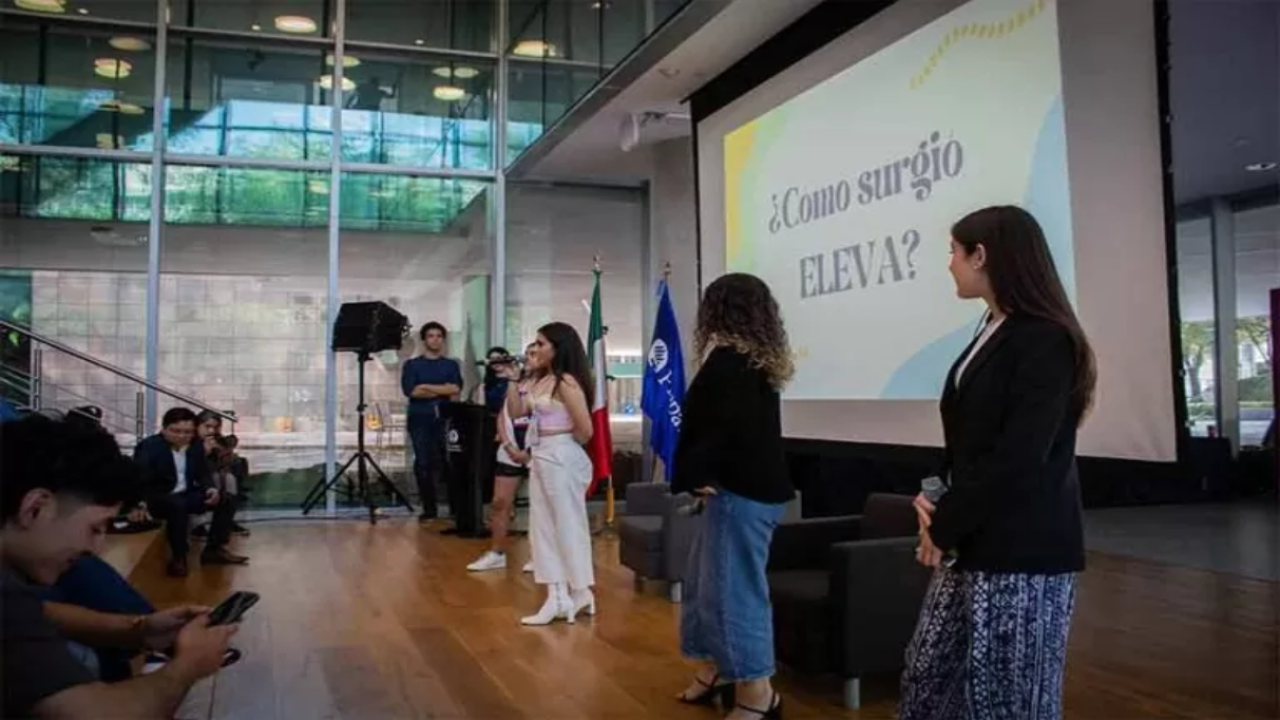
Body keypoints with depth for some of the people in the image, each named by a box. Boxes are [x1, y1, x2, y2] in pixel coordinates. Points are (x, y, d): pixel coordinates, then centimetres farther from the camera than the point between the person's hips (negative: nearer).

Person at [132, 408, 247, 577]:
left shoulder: (196, 446, 3)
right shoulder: (149, 447, -17)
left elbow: (203, 473, 9)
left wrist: (212, 489, -15)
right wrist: (139, 504, -50)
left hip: (186, 494, 7)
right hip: (157, 499, -7)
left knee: (227, 500, -5)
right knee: (178, 505, -39)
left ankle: (214, 549, 2)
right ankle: (178, 557, -24)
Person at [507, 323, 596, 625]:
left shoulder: (566, 382, -18)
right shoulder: (539, 380, 9)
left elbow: (585, 429, -20)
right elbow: (517, 412, 13)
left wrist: (567, 447, -2)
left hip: (562, 458, -9)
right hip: (542, 457, 10)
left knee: (569, 526, 3)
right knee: (544, 527, 11)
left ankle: (580, 594, 18)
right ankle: (557, 597, 18)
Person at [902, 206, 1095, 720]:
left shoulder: (1044, 340, -14)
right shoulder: (993, 334, 13)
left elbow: (1018, 460, -20)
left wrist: (945, 526, -11)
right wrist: (942, 512, -2)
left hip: (1022, 553, -9)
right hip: (973, 545, 9)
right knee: (929, 678, 14)